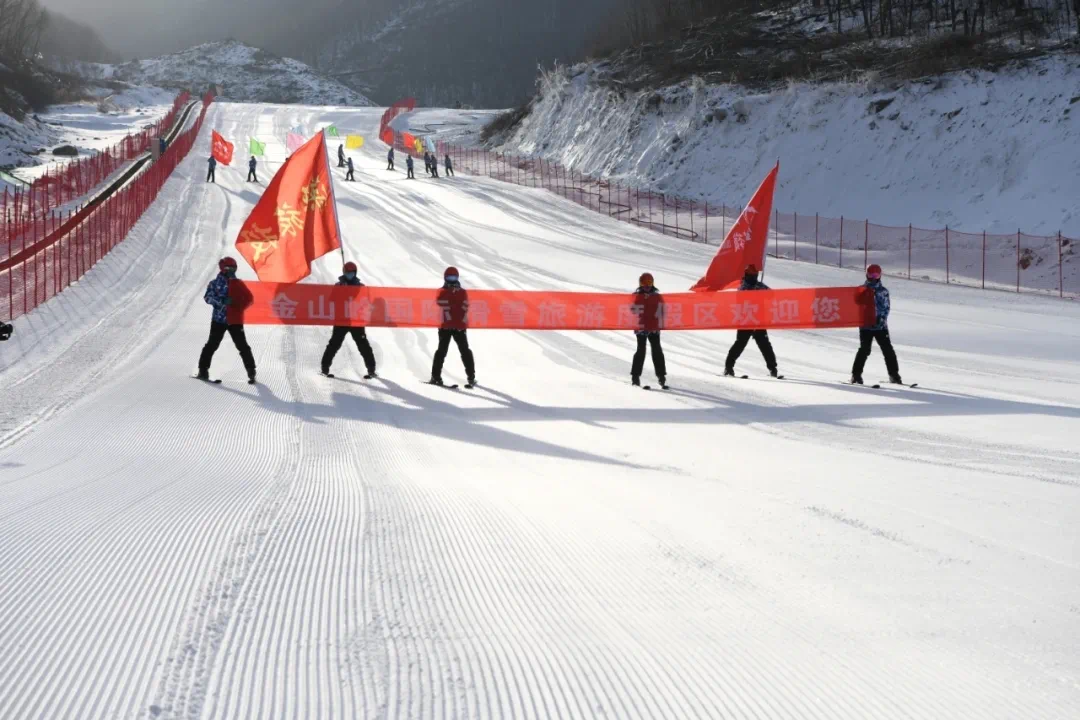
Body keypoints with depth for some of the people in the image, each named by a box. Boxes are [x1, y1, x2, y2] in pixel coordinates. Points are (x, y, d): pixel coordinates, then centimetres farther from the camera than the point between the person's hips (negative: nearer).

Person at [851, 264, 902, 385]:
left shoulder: (883, 291, 6)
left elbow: (886, 307, -1)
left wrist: (881, 318, -17)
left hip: (880, 325, 2)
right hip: (865, 325, -1)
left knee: (888, 350, 0)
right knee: (864, 350, -10)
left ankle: (894, 374, 10)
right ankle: (856, 375, -4)